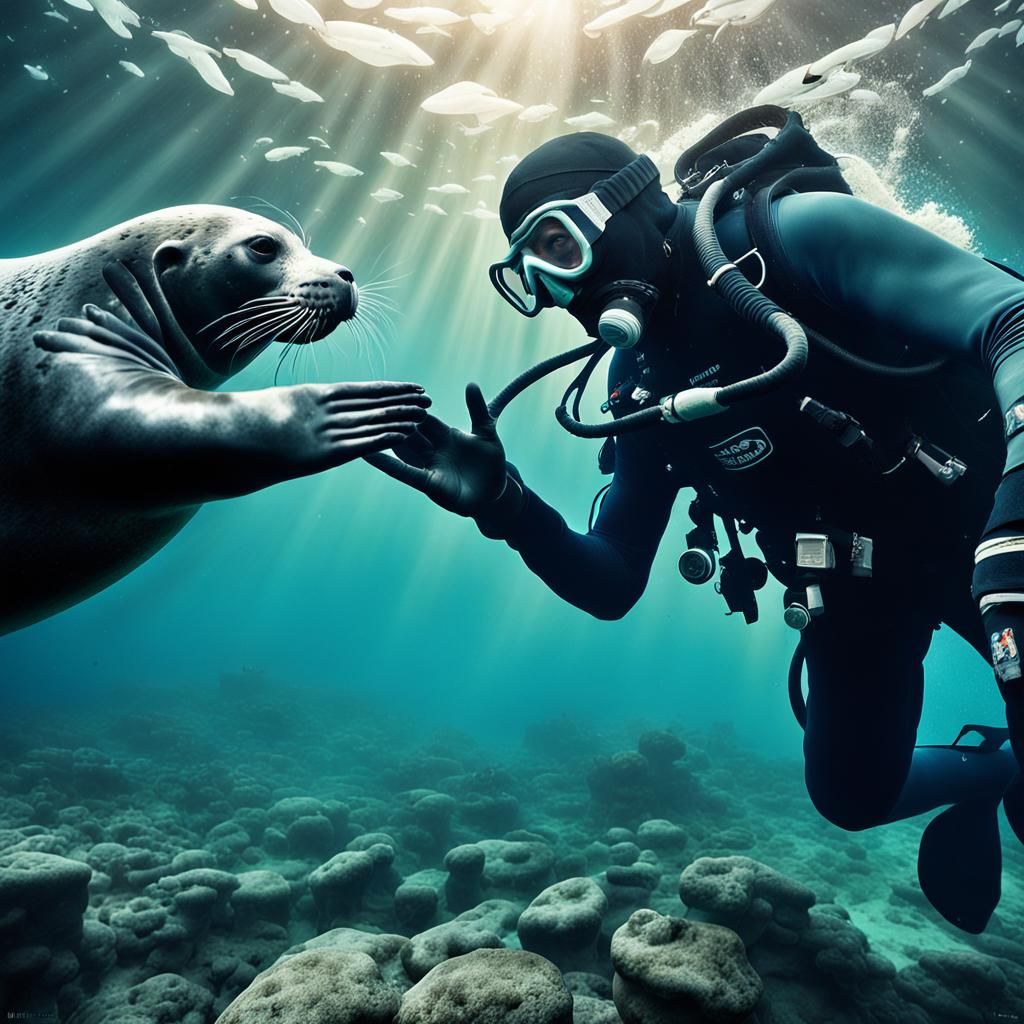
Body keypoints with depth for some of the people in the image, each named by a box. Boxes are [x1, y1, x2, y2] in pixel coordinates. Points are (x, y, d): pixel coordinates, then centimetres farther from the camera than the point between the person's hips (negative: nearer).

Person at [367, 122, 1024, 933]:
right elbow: (612, 587, -4)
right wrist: (504, 505, -19)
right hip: (860, 583, 5)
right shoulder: (642, 389, -4)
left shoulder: (795, 235, -18)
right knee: (852, 795, 9)